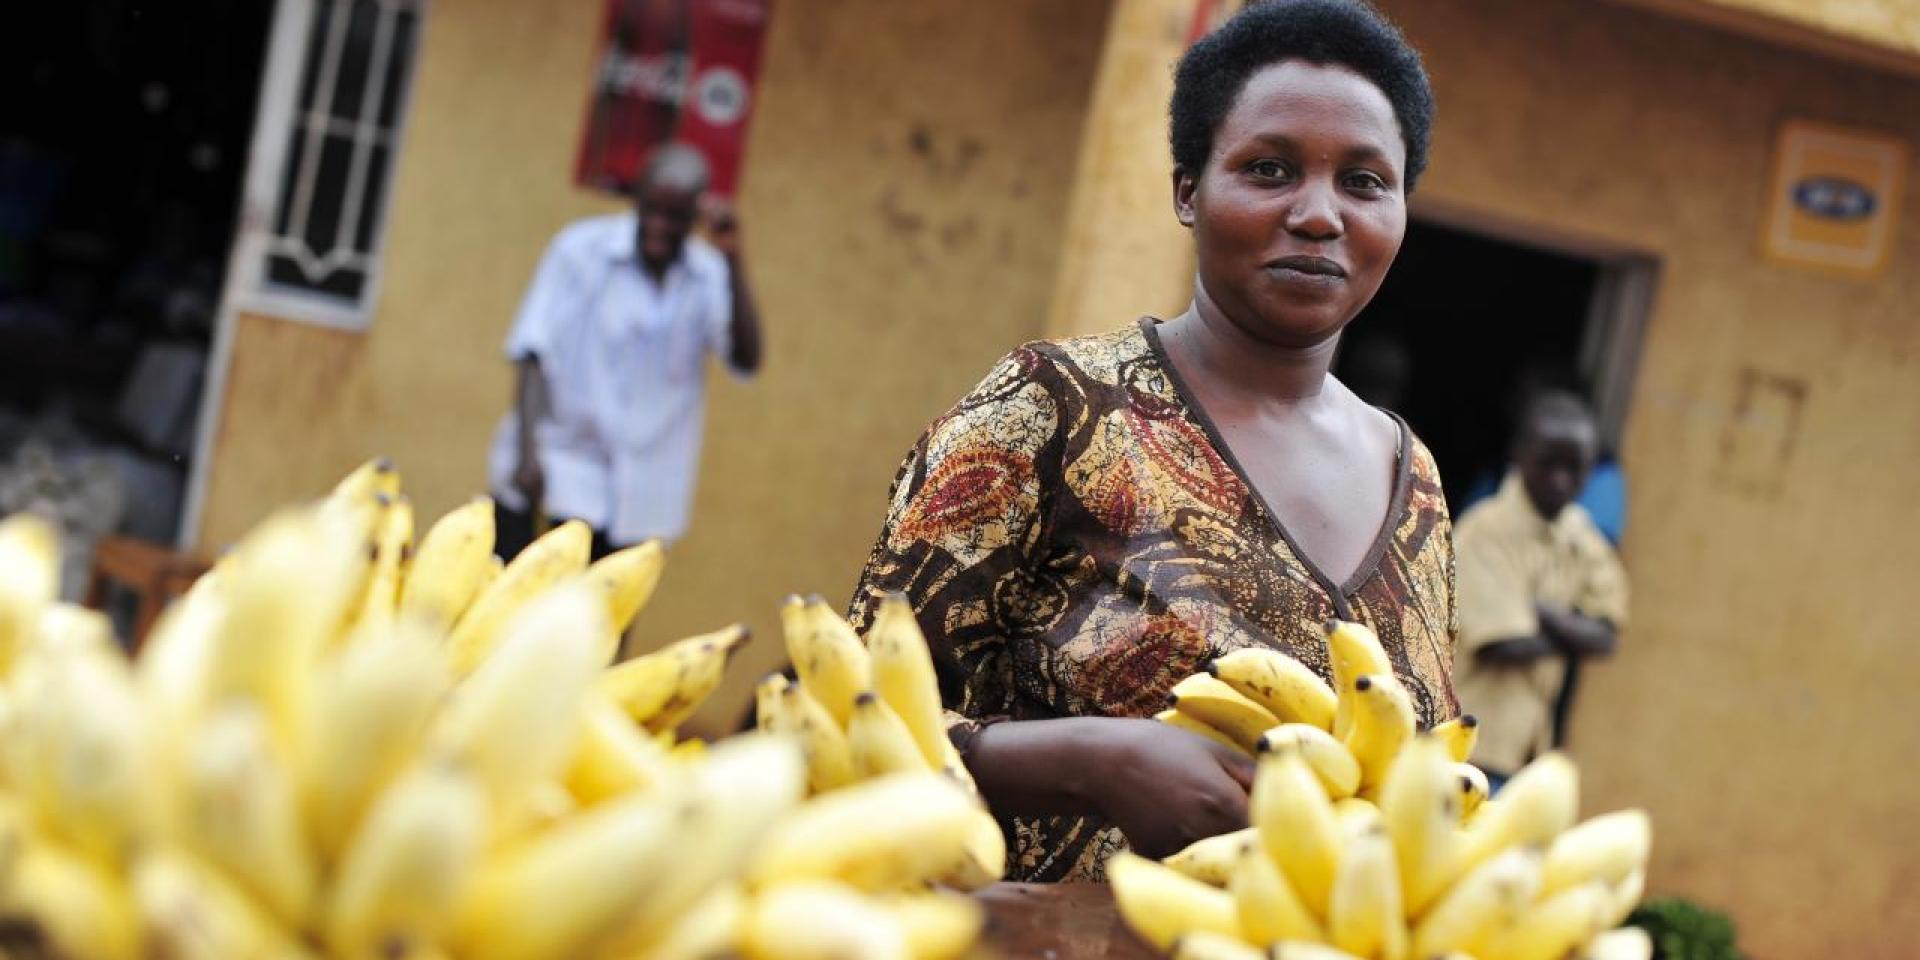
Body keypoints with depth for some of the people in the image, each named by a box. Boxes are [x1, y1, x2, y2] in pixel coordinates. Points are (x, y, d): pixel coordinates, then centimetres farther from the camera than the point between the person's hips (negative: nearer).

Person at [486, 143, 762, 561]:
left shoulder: (709, 277, 4)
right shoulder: (583, 248, -3)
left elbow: (746, 359, -9)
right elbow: (533, 353, -6)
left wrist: (733, 262, -18)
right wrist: (528, 453, -15)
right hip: (550, 473, -2)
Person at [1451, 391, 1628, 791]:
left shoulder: (1581, 539, 8)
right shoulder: (1487, 530, -15)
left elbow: (1602, 638, -1)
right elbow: (1505, 645, -20)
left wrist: (1537, 610, -17)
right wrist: (1570, 632, -4)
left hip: (1530, 741, 7)